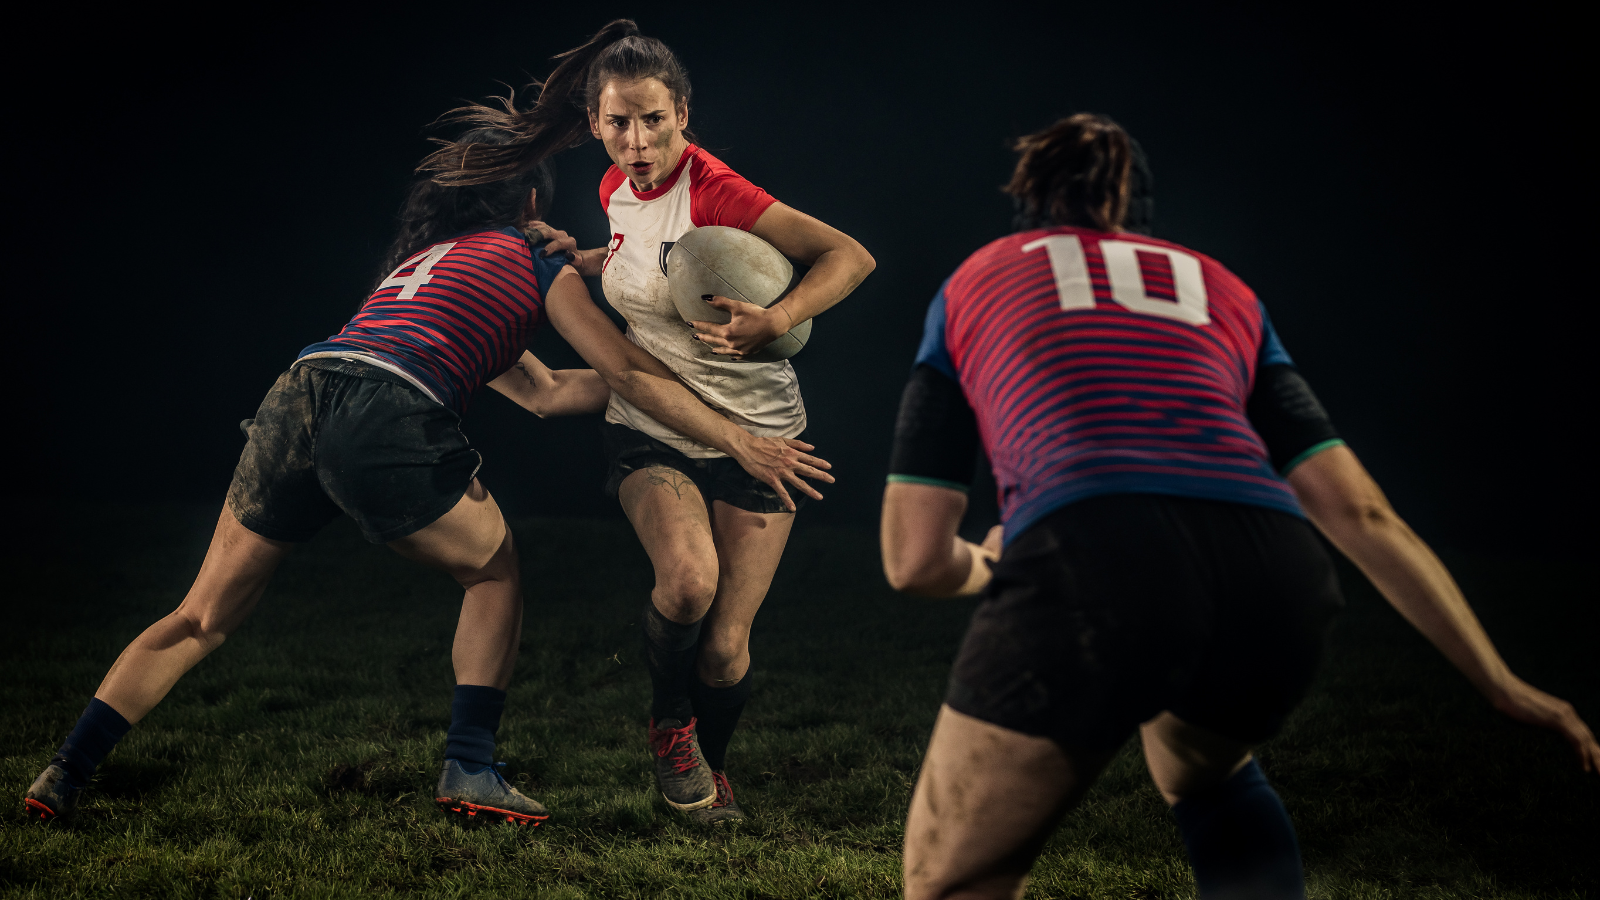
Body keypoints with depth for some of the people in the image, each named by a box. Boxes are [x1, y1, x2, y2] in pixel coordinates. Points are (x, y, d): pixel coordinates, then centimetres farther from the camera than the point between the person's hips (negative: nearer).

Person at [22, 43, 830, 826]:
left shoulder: (421, 256, 37)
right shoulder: (537, 265, 18)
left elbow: (543, 392, 40)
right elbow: (631, 375, 17)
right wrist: (743, 445, 20)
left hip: (297, 395, 6)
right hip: (386, 420, -6)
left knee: (202, 619, 14)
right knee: (495, 572, 19)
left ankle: (64, 774, 12)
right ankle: (469, 770, 12)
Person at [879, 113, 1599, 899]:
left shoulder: (972, 282, 26)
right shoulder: (1222, 290, 32)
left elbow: (915, 559, 18)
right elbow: (1361, 514, 23)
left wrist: (990, 566, 42)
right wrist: (1501, 685, 28)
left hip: (1087, 564, -4)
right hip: (1278, 580, 4)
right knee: (1208, 778, 37)